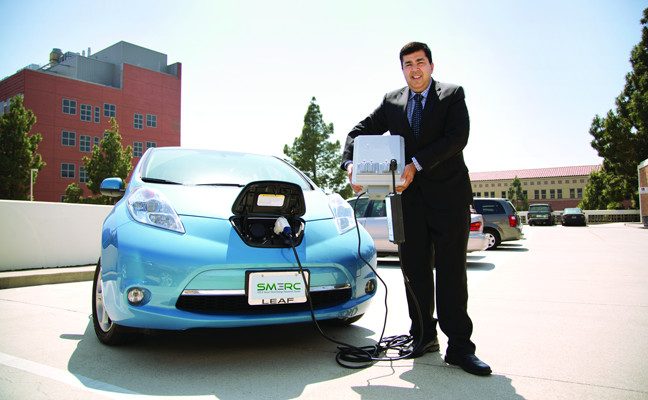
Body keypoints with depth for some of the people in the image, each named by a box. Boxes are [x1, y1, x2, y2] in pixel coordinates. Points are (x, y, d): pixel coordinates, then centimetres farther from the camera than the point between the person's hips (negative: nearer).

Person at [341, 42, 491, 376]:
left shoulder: (452, 95, 6)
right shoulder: (391, 101, 15)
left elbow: (457, 137, -9)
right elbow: (360, 131, 9)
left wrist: (416, 164, -19)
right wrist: (350, 163, -11)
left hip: (448, 195, -3)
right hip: (409, 197, 3)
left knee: (451, 272, -3)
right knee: (415, 271, 7)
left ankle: (459, 347, 3)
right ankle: (423, 337, 20)